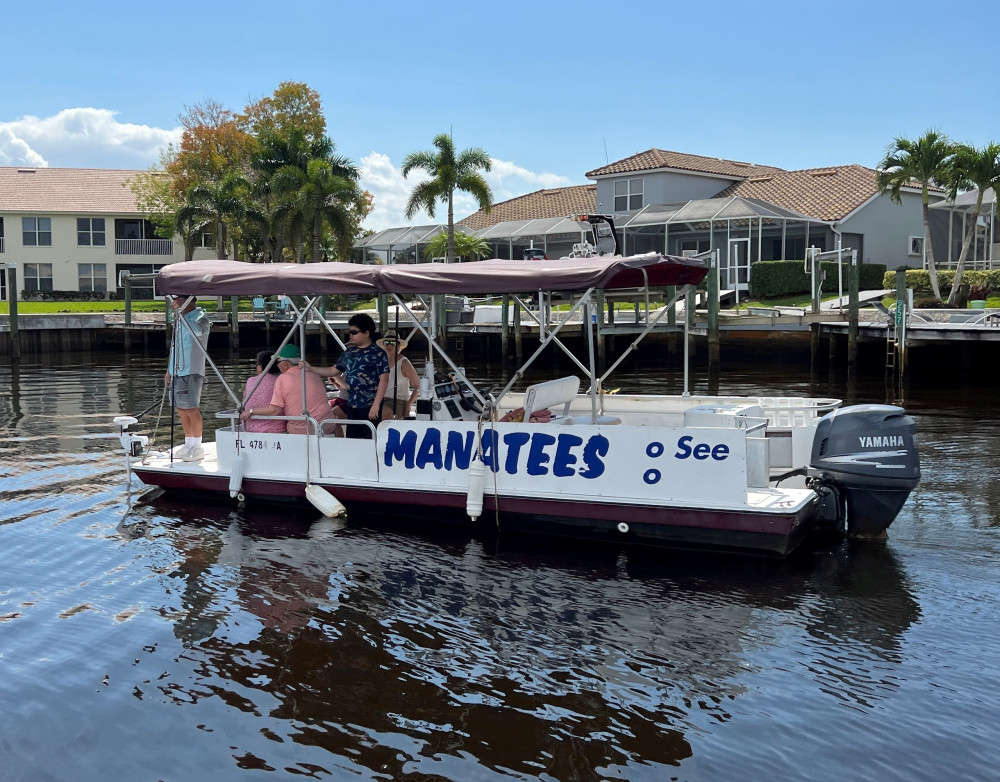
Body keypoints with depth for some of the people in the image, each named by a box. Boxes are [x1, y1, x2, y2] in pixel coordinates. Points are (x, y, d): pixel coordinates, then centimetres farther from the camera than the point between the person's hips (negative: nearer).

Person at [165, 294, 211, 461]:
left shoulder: (200, 317, -7)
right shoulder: (180, 319, 18)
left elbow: (197, 330, -32)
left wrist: (180, 311, -31)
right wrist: (169, 371, 22)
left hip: (191, 372, -8)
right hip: (177, 372, 9)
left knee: (191, 409, -8)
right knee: (181, 409, 11)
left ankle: (197, 448, -2)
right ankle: (188, 446, 19)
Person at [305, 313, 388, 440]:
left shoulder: (378, 353, -8)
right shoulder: (349, 352, 12)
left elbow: (384, 380, -13)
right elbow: (333, 370, 21)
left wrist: (376, 405, -19)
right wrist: (310, 369, 11)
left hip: (370, 405, -7)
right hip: (352, 405, 7)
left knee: (370, 440, -5)